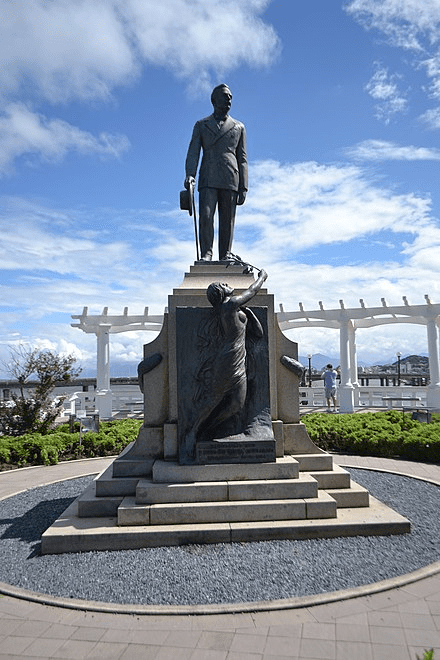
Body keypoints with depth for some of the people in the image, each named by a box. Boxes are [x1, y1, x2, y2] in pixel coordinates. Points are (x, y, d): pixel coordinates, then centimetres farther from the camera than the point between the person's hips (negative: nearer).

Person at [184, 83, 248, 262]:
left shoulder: (239, 127, 18)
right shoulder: (201, 125, 17)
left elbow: (242, 160, 13)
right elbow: (193, 153, 6)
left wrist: (243, 187, 3)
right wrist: (190, 175, -14)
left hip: (230, 182, 1)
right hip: (208, 180, -1)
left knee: (227, 221, -3)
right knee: (205, 216, -16)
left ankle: (225, 257, 0)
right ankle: (206, 254, -11)